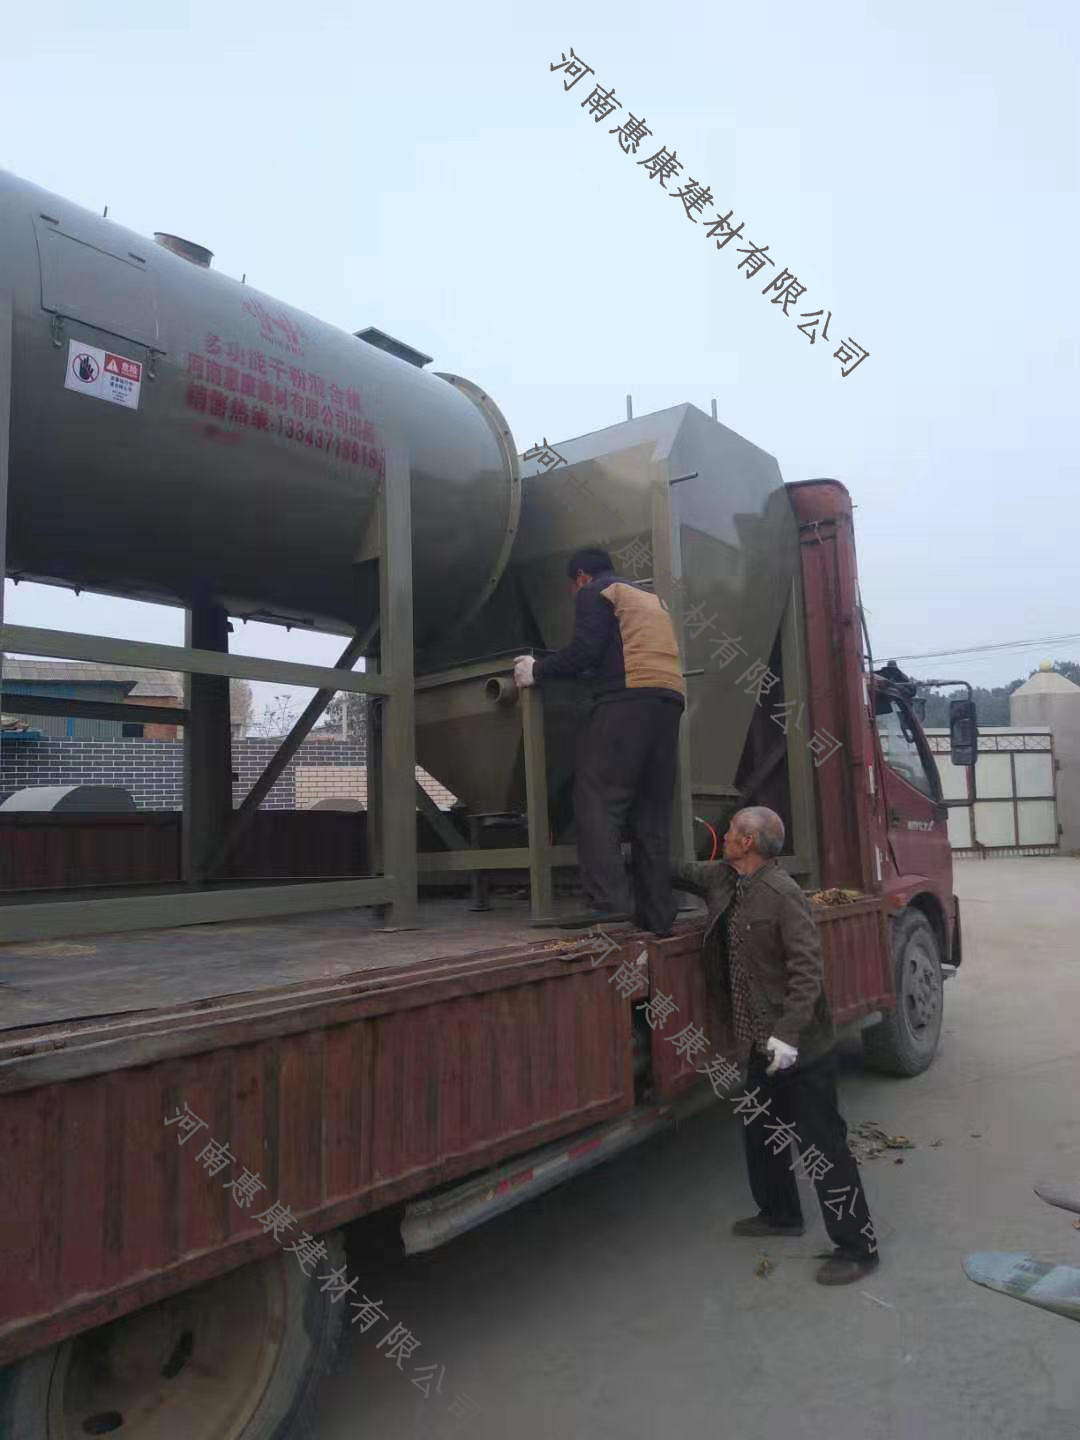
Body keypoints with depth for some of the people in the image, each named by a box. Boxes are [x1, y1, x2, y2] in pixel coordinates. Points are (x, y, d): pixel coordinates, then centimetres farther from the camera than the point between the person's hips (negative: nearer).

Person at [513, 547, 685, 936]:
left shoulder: (595, 593, 8)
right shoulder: (652, 598, 33)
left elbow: (585, 651, -6)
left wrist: (538, 670, 5)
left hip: (627, 699, -8)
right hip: (670, 700, 8)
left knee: (597, 801, -10)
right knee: (652, 813, 7)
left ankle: (608, 900, -22)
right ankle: (657, 915, 4)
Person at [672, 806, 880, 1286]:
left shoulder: (782, 893, -22)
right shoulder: (722, 879, 2)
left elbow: (807, 969, -24)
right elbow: (683, 874, 21)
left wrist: (788, 1033, -28)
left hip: (800, 1047, -9)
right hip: (759, 1044, 9)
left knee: (821, 1146, 1)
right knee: (760, 1133, 23)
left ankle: (857, 1246, 16)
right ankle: (780, 1213, 44)